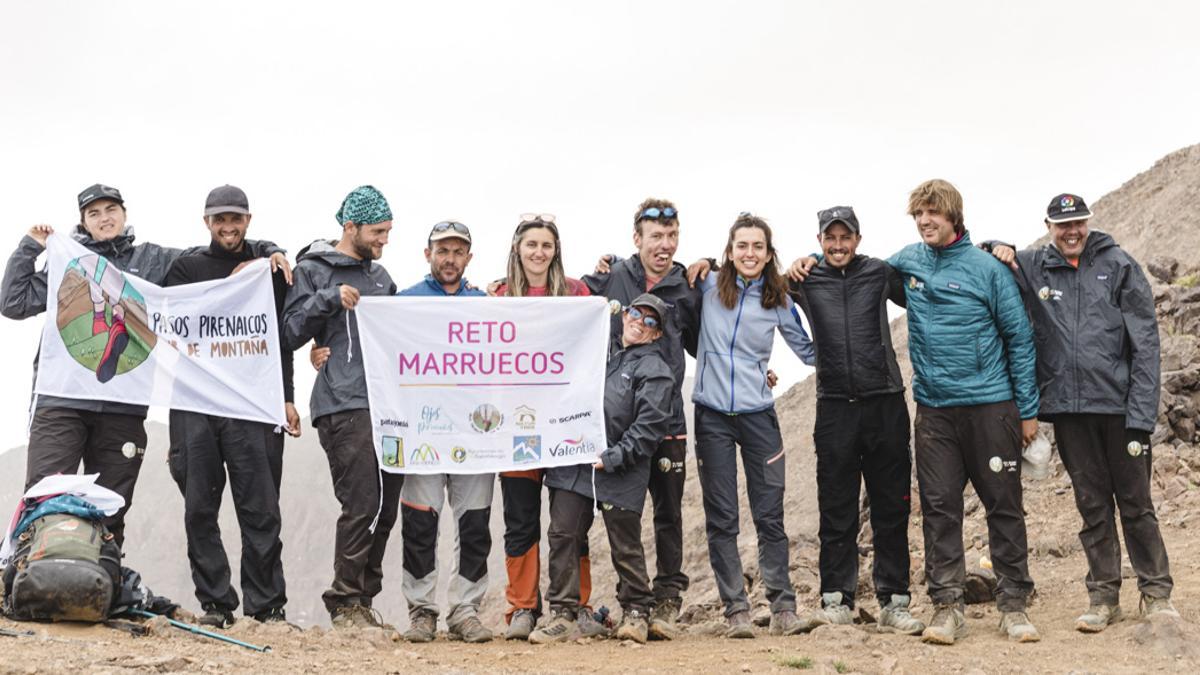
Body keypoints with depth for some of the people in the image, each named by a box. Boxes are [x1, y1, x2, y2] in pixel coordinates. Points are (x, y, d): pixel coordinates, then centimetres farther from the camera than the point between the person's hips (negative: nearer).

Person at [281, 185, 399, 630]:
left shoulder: (380, 275, 23)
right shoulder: (313, 270, 3)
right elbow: (290, 334, -5)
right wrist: (328, 298, -14)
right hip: (344, 406, -7)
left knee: (387, 508, 7)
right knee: (361, 505, -12)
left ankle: (365, 598, 17)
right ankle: (345, 604, 0)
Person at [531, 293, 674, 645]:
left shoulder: (654, 369, 0)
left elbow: (650, 424, -10)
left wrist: (614, 457, -16)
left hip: (621, 474, -5)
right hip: (573, 464, 5)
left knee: (625, 545, 4)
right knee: (562, 536, 0)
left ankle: (635, 612, 20)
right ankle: (564, 614, 7)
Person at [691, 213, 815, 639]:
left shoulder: (778, 301, 4)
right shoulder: (707, 286, 0)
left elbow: (808, 350, 13)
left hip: (758, 415, 1)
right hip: (711, 415, 0)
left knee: (770, 515, 2)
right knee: (721, 519, 3)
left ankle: (783, 606, 9)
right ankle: (735, 609, 9)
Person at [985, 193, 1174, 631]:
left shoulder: (1118, 265, 0)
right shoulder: (1031, 267, 7)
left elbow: (1145, 342, -3)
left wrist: (1141, 413, -11)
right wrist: (997, 250, -2)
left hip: (1118, 404, -2)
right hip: (1068, 406, 2)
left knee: (1135, 502, 5)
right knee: (1092, 505, 9)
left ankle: (1156, 593, 17)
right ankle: (1103, 596, 17)